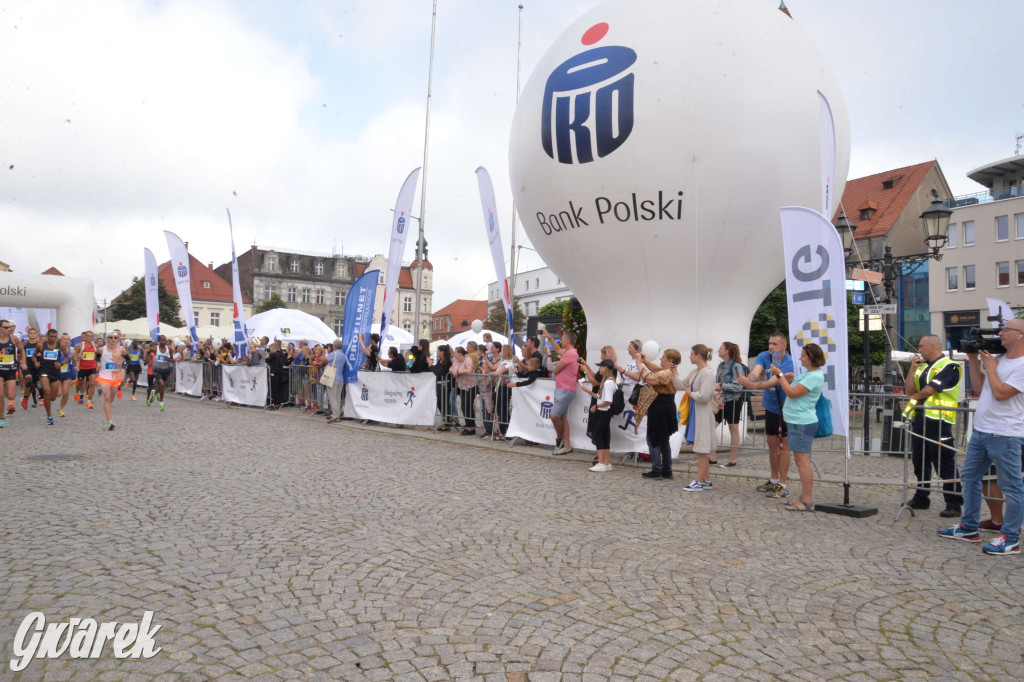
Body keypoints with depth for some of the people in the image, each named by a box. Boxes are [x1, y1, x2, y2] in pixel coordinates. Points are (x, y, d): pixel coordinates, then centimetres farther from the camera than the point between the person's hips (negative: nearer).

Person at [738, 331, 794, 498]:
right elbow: (756, 372, -24)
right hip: (770, 405, 6)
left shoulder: (787, 363, -23)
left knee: (782, 444, 0)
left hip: (783, 408, -6)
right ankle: (774, 480, 29)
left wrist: (753, 385, -54)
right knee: (772, 443, 15)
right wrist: (749, 379, -47)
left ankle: (782, 485, 8)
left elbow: (772, 382, -37)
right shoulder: (764, 356, -6)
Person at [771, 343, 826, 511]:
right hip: (797, 422, 10)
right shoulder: (807, 373, 15)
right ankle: (804, 497, 22)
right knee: (800, 460, 14)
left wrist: (780, 374, -14)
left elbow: (792, 393, -20)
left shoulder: (815, 376, -16)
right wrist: (781, 375, 12)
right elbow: (793, 389, 23)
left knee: (803, 461, -7)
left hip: (803, 423, -10)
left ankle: (807, 502, -2)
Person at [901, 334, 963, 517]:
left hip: (938, 421, -8)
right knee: (920, 462, 14)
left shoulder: (948, 366, -9)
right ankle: (921, 498, 24)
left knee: (945, 464, -4)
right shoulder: (923, 367, 17)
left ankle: (953, 504, 2)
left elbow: (929, 390, -18)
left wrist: (916, 396, 2)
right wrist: (913, 368, 2)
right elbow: (909, 390, 9)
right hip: (919, 419, 8)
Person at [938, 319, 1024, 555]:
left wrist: (990, 367, -9)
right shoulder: (998, 359, 13)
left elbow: (1001, 393, -21)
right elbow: (979, 384, 20)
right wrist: (973, 360, 12)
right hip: (980, 430, 10)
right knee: (969, 476, 15)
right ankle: (969, 528, 26)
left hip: (1004, 435, -9)